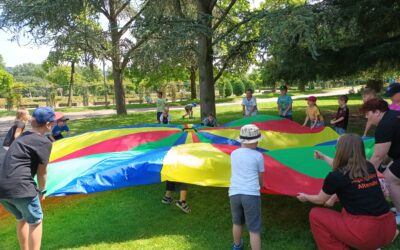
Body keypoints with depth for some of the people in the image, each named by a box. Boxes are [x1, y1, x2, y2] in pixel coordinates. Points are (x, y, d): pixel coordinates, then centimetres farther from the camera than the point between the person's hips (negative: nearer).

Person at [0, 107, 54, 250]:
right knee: (35, 220, 11)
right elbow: (42, 172, -1)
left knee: (21, 218, 26)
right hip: (19, 187, -8)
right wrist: (41, 191, 16)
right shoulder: (44, 142, -6)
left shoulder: (23, 137, 18)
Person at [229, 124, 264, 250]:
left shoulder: (234, 154, 9)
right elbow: (260, 177, 9)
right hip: (251, 194, -4)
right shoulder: (258, 156, -2)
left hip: (234, 193, 5)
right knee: (254, 229, 4)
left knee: (237, 222, 26)